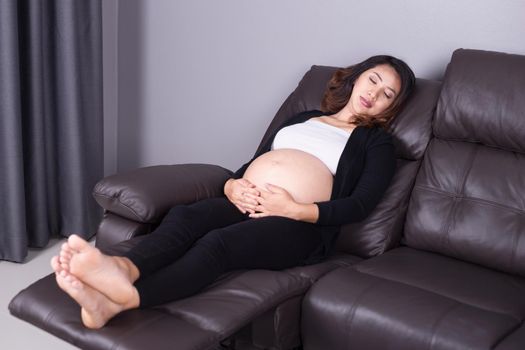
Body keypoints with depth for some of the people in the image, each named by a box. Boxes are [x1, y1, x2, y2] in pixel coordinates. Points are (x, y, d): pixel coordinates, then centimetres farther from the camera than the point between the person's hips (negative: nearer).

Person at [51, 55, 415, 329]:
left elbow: (359, 206, -2)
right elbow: (250, 163, 25)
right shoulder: (303, 118, 29)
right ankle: (124, 268, -59)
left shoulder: (377, 143, 14)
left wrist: (293, 209, -15)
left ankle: (120, 300, -59)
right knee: (183, 215, -30)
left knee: (217, 242, -35)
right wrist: (232, 186, 0)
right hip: (246, 204, 5)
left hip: (300, 224, -5)